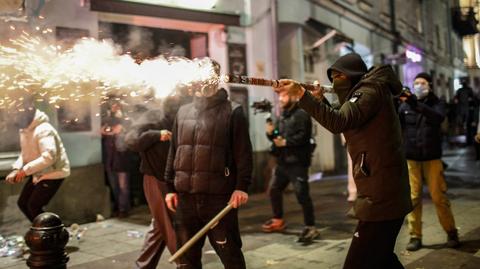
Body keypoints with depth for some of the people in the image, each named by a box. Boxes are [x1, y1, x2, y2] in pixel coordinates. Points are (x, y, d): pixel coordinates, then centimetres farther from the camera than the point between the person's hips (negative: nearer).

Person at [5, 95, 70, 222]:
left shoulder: (43, 129, -26)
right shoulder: (24, 130, 5)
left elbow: (49, 157, -35)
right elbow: (25, 153, 10)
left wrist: (25, 170, -31)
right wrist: (16, 169, -7)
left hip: (53, 173, -10)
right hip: (38, 173, 10)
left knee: (34, 206, -9)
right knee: (22, 203, 12)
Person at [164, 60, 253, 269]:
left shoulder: (232, 112, 1)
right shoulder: (183, 112, 14)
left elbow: (243, 153, -5)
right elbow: (173, 152, 16)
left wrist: (242, 186, -14)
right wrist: (170, 187, 12)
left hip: (219, 196, -4)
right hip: (185, 196, 5)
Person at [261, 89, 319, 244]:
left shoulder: (301, 114, -9)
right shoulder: (283, 116, 19)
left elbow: (303, 136, -21)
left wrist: (286, 142, -22)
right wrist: (271, 133, 2)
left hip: (297, 162, -9)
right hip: (283, 161, 9)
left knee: (302, 195, -10)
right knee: (274, 190, 16)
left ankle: (310, 227, -1)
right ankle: (278, 220, 33)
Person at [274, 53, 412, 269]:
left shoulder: (371, 91, -12)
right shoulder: (367, 92, 19)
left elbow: (339, 122, -28)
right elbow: (344, 125, 23)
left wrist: (301, 95, -30)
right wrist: (320, 99, 10)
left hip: (381, 197, -11)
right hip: (385, 195, 11)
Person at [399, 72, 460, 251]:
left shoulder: (436, 103, 1)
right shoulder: (405, 105, 5)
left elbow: (438, 117, -21)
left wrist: (417, 104, -33)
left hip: (432, 157, -1)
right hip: (411, 158, 1)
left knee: (439, 197, 3)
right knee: (413, 198, 3)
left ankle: (451, 233, 19)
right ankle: (415, 236, 11)